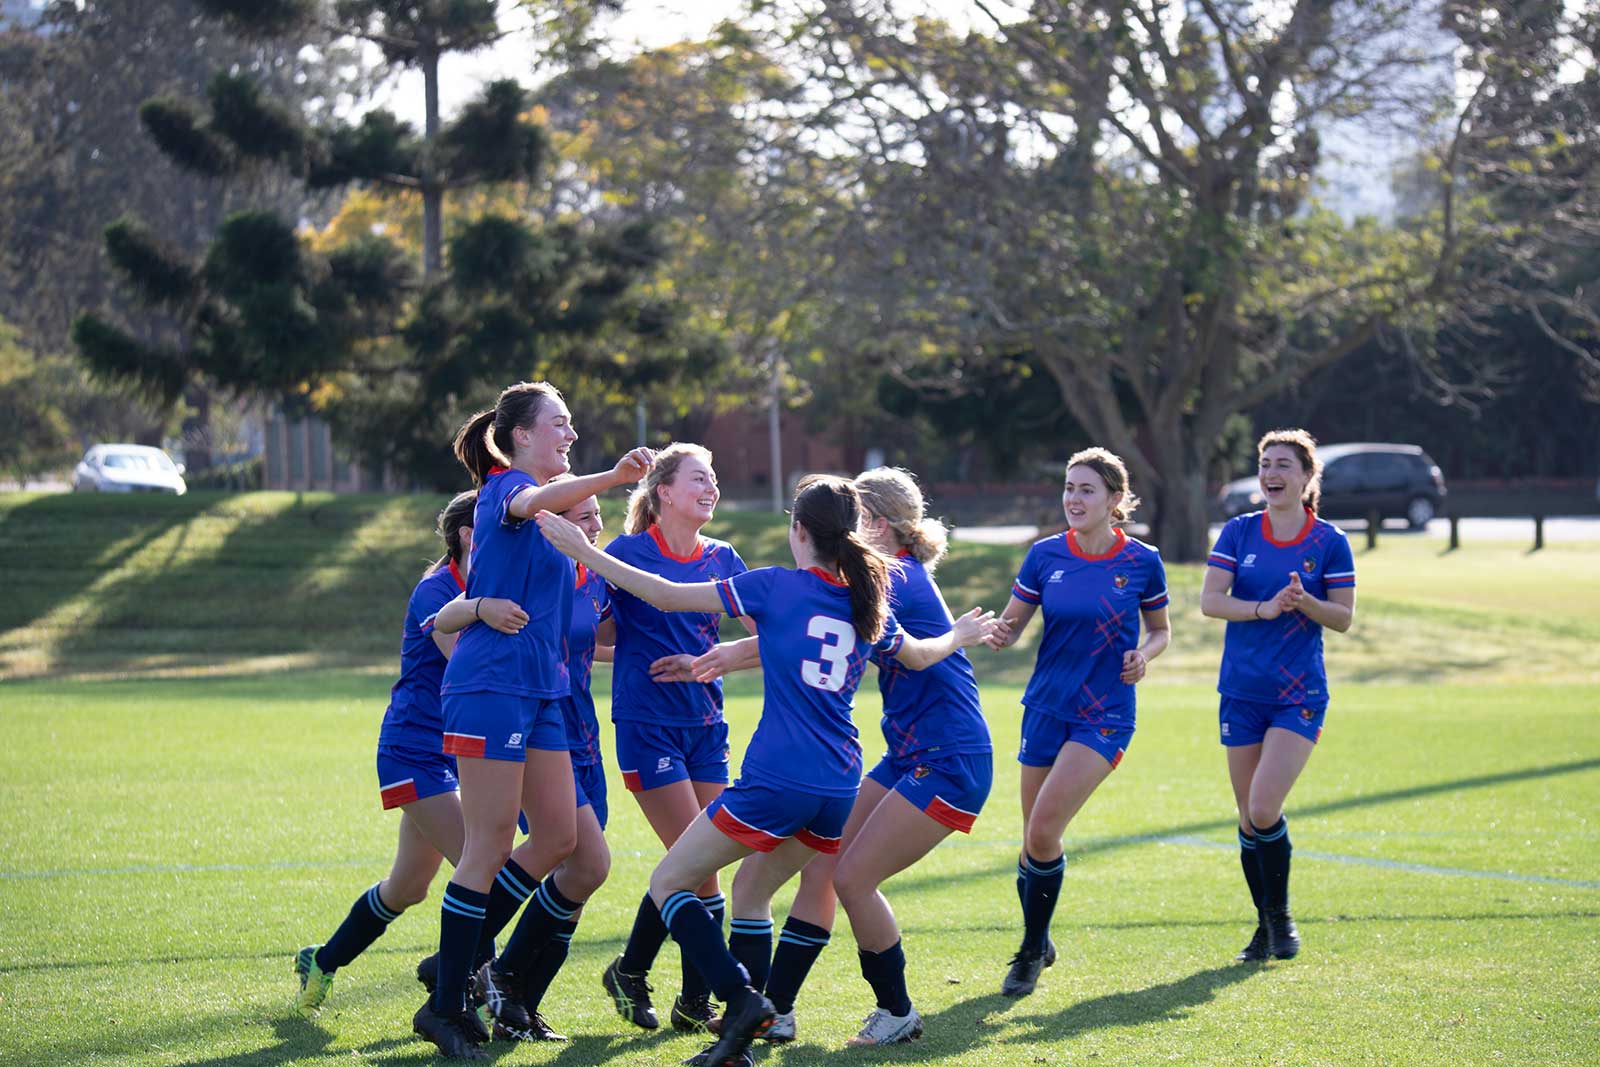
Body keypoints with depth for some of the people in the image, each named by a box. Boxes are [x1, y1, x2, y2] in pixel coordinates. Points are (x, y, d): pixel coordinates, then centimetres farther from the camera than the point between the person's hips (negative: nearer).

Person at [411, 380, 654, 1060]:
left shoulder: (552, 513, 20)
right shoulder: (504, 487, -6)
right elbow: (534, 503, -33)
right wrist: (613, 477, -49)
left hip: (540, 691, 9)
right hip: (490, 684, -9)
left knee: (561, 839, 8)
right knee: (491, 849, -8)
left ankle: (501, 976, 19)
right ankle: (445, 1007, -2)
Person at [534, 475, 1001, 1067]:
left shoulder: (777, 586, -4)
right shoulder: (867, 605, 12)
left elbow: (666, 596, -3)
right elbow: (921, 655, 32)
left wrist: (585, 552, 4)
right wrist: (962, 634, 54)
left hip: (775, 783, -7)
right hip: (839, 788, 7)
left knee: (668, 882, 4)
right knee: (751, 891, 23)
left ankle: (742, 999, -13)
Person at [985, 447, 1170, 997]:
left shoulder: (1142, 561, -4)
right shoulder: (1046, 555, -1)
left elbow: (1159, 630, 10)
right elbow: (1011, 623, 4)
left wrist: (1143, 654, -11)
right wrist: (998, 634, -19)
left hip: (1105, 715, -3)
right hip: (1046, 708, 3)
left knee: (1043, 832, -15)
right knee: (1034, 841, 7)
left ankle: (1032, 953, 2)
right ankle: (1037, 943, 30)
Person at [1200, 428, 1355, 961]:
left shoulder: (1329, 541, -2)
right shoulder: (1239, 532, 3)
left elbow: (1343, 618, -2)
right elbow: (1209, 601, -5)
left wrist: (1303, 601, -21)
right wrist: (1263, 608, -20)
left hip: (1299, 696, -3)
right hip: (1241, 693, 3)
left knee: (1264, 809, -16)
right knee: (1249, 817, 5)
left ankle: (1281, 917, 4)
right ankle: (1266, 924, 21)